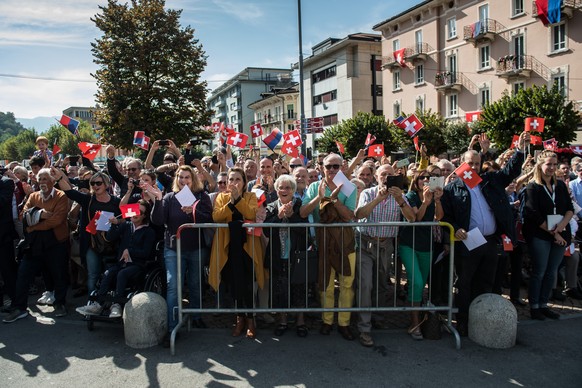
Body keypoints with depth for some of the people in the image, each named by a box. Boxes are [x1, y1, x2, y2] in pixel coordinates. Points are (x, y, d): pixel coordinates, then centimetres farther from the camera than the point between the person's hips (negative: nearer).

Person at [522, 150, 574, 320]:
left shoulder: (561, 185, 12)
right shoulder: (533, 187, -5)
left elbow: (570, 209, 8)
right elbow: (535, 215, -10)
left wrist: (561, 226, -10)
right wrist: (552, 233, -11)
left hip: (560, 235, 5)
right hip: (539, 236, -5)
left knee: (551, 272, 9)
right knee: (539, 272, 0)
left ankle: (543, 304, 21)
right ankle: (534, 306, 11)